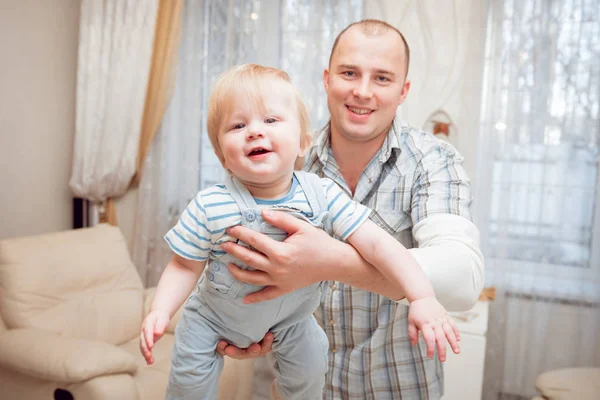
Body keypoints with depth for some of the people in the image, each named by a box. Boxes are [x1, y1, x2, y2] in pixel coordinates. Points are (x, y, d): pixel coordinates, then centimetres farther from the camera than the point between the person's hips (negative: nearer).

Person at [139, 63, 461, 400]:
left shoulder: (323, 196, -24)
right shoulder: (210, 207, -26)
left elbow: (376, 243, -27)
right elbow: (185, 267, -15)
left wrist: (423, 298, -36)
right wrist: (160, 311, -30)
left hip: (290, 317, 2)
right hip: (215, 317, -1)